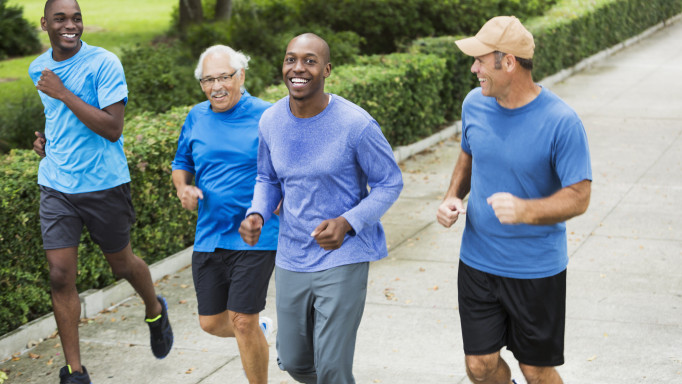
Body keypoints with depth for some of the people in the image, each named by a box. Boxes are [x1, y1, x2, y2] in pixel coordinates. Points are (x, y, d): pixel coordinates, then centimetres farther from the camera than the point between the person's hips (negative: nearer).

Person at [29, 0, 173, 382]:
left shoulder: (104, 63, -13)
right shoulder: (38, 69, 6)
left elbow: (113, 128, -21)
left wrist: (64, 93, -22)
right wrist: (46, 138, 6)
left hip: (104, 184, -4)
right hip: (57, 186, 4)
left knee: (122, 263, 15)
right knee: (60, 277, -3)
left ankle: (155, 312, 48)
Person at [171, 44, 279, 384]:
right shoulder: (196, 118, 7)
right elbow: (181, 164, 19)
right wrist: (183, 188, -2)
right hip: (209, 237, 5)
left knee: (242, 321, -8)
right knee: (211, 322, 11)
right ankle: (260, 331, 42)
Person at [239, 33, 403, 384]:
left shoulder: (356, 125, -17)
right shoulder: (271, 121, -2)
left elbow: (389, 183, -7)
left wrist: (347, 222, -23)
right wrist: (257, 215, -9)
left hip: (343, 258, -5)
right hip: (292, 258, 5)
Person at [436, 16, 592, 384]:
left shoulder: (561, 122, -19)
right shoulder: (475, 104, -2)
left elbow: (578, 197, -17)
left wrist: (525, 210, -34)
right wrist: (453, 197, -2)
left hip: (537, 270, -4)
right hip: (477, 261, 4)